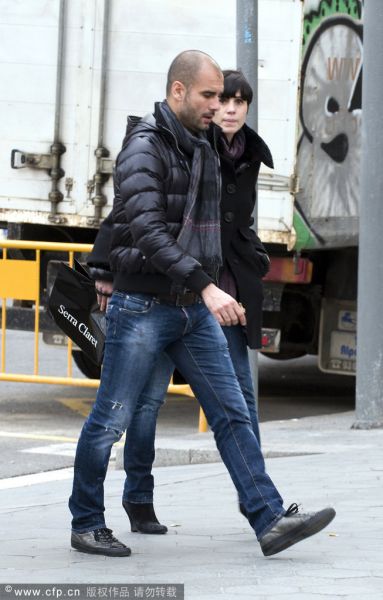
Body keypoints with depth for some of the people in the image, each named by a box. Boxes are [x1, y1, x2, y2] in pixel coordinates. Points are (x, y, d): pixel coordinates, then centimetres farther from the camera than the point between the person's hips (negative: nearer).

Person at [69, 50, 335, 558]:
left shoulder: (203, 151, 11)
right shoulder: (144, 149, -15)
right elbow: (148, 231, -26)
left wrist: (208, 292, 20)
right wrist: (206, 287, -32)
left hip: (194, 309, 8)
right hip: (142, 307, -8)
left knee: (232, 415, 0)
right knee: (110, 422, 2)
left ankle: (271, 521, -3)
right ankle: (86, 526, 14)